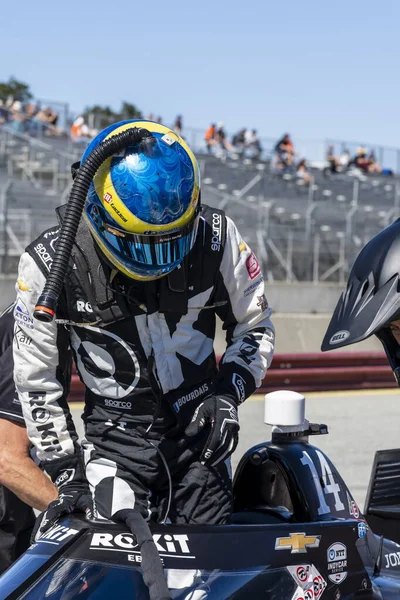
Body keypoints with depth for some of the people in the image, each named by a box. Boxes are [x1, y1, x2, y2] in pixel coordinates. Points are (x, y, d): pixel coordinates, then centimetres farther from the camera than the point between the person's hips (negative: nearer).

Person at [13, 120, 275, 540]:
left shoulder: (216, 238, -10)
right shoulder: (50, 262, -14)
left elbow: (254, 325, 6)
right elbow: (36, 376, -4)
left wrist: (228, 395, -9)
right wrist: (64, 470, -6)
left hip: (201, 428, 2)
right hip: (116, 439, -2)